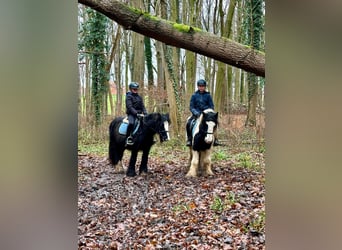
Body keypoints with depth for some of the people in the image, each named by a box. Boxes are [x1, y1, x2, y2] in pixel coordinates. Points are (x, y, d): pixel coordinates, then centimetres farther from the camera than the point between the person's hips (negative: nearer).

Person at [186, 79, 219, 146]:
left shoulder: (208, 95, 7)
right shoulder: (194, 95, 6)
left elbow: (212, 106, 7)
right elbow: (191, 107, 4)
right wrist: (195, 112, -15)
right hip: (196, 114, 0)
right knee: (188, 123, -26)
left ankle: (214, 138, -12)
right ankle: (189, 139, -11)